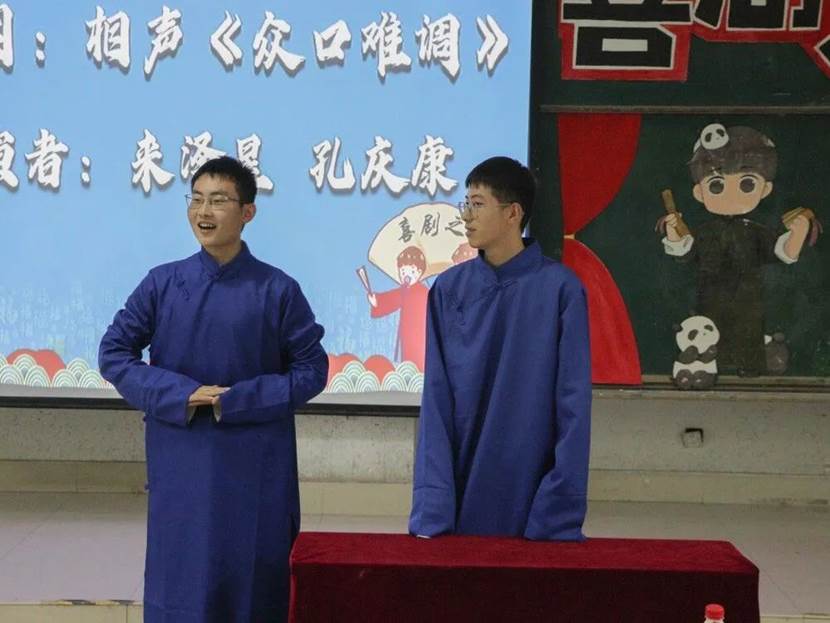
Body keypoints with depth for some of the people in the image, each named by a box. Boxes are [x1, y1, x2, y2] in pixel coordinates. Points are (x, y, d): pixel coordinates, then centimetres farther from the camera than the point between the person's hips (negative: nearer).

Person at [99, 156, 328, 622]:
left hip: (256, 467, -1)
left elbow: (312, 369, -1)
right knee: (180, 581, 7)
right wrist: (181, 395, -11)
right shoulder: (163, 283, 1)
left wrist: (239, 401, -13)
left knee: (253, 583, 6)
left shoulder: (277, 290, -3)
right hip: (181, 465, 1)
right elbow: (113, 353, 3)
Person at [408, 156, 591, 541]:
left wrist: (562, 511, -12)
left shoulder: (560, 288, -7)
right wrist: (432, 508, -10)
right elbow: (436, 399, -2)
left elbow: (573, 403, -7)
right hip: (461, 494, 3)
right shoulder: (449, 289, 2)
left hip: (533, 495, -2)